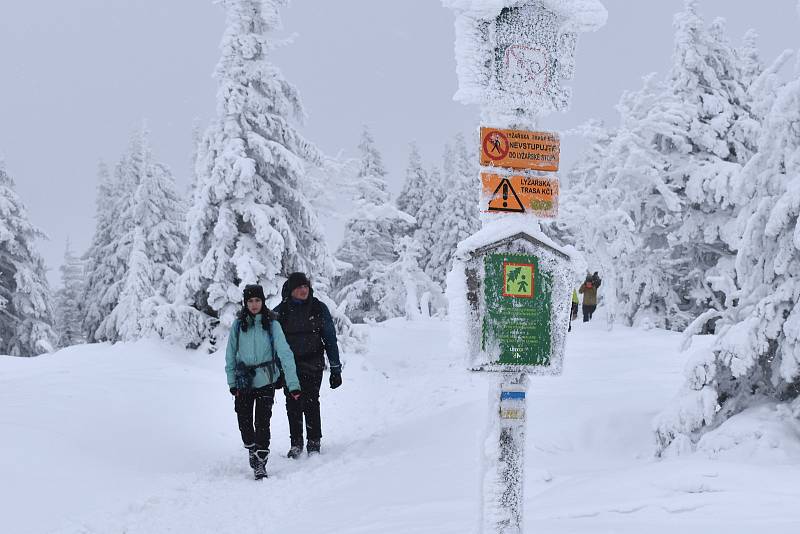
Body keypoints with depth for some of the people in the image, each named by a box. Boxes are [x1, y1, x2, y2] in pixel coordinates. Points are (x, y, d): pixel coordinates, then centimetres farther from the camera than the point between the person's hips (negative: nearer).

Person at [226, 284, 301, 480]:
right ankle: (252, 450, 34)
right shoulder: (238, 324, -1)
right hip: (243, 381, 2)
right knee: (244, 421, 6)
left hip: (265, 380, -2)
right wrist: (232, 382, 1)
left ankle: (261, 463, 3)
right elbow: (231, 354, 6)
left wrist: (293, 383, -19)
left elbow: (284, 353, -12)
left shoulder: (271, 324, -7)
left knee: (262, 421, -8)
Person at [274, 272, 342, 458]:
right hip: (289, 367, 1)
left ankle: (314, 443, 5)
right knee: (293, 405, 3)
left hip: (313, 366, -1)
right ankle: (296, 443, 17)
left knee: (311, 403, -7)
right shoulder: (280, 312, 1)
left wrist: (336, 369, 3)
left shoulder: (319, 308, 1)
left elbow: (330, 339, 5)